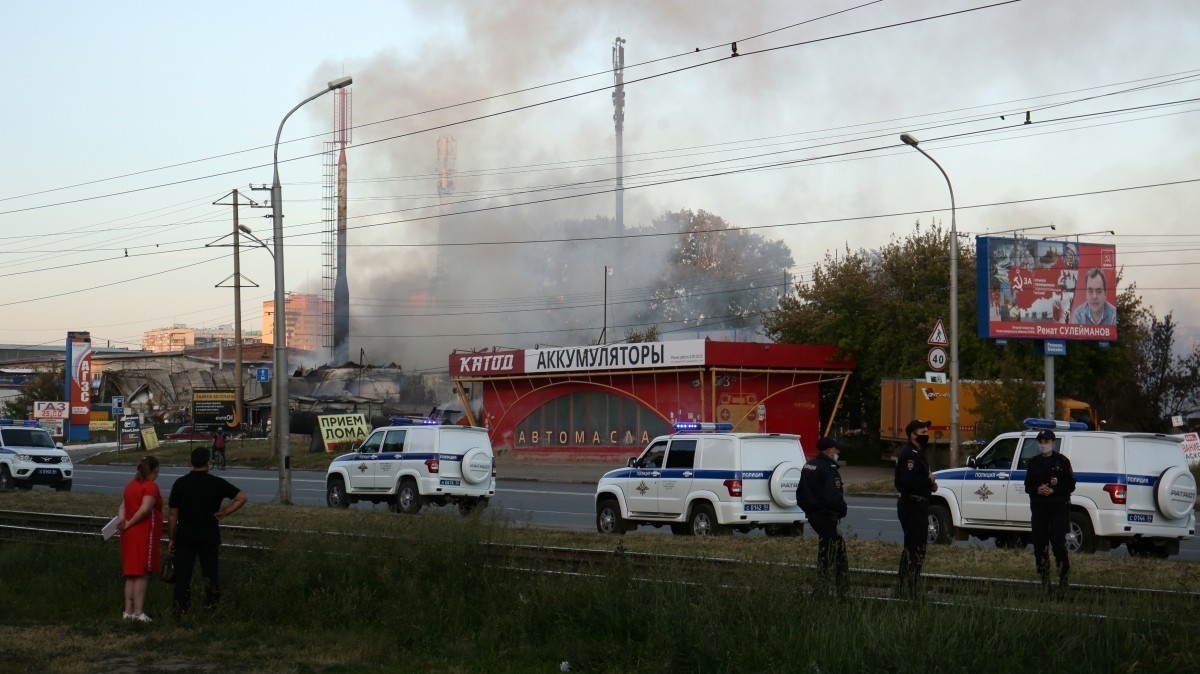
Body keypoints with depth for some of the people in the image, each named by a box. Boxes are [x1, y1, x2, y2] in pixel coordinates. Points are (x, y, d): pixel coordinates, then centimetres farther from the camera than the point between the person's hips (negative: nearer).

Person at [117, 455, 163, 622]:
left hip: (130, 534, 8)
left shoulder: (131, 485, 16)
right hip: (145, 533, -8)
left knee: (131, 574, 12)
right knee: (142, 574, -6)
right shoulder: (151, 486, -11)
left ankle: (128, 611, 14)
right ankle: (139, 612, -8)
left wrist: (122, 520, -10)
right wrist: (129, 523, -13)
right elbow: (144, 509, -23)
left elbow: (123, 506, 7)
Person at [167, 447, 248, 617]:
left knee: (183, 574, 5)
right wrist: (223, 513, -2)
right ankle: (211, 604, 6)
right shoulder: (216, 483, -4)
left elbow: (172, 515, -2)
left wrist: (172, 538, 7)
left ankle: (181, 610, 4)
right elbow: (241, 497, -7)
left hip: (185, 536, 1)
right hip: (210, 536, 0)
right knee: (210, 572, 9)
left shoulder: (180, 483, -3)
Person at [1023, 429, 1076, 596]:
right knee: (1039, 545, 3)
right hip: (1038, 507, 4)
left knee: (1058, 543, -10)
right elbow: (1028, 486, 13)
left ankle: (1064, 578, 2)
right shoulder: (1034, 462, 13)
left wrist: (1053, 490, -16)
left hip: (1059, 507, -4)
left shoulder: (1062, 461, 0)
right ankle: (1045, 579, 12)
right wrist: (1038, 489, -8)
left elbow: (1070, 485, -2)